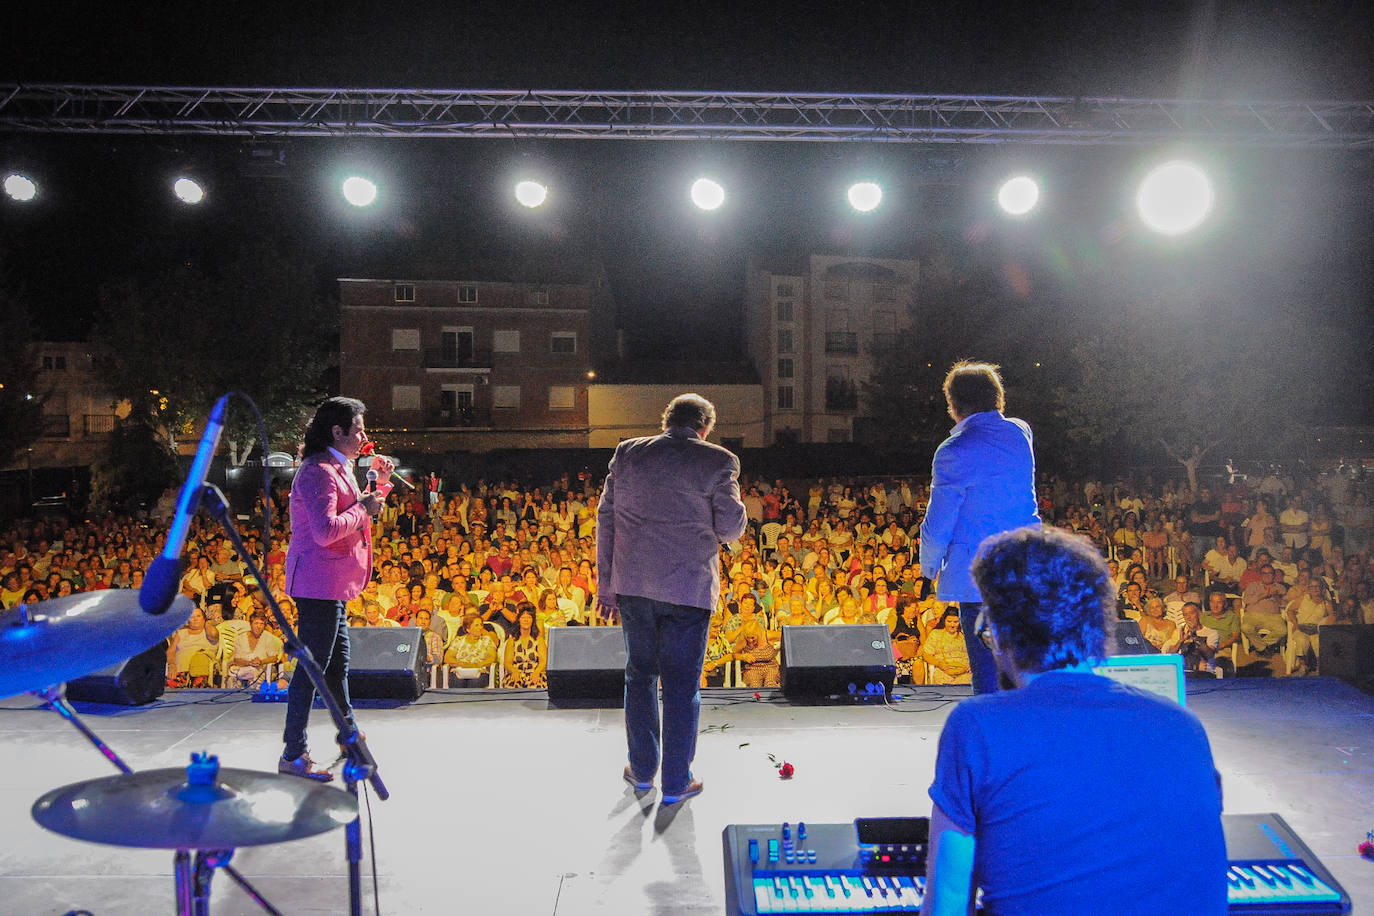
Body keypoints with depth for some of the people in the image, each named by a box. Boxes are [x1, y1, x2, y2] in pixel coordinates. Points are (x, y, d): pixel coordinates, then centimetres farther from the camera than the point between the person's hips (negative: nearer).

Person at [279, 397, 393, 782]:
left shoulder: (338, 469, 18)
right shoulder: (318, 472, -16)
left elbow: (354, 517, 28)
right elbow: (326, 530, -28)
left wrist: (381, 485, 17)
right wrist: (364, 508, -15)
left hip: (332, 585, 11)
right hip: (318, 583, -11)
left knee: (337, 663, 18)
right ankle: (293, 755, 1)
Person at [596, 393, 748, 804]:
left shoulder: (627, 453, 5)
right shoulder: (717, 461, -7)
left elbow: (606, 519, 7)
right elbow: (730, 527, -10)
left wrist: (606, 584, 12)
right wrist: (734, 505, 13)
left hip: (633, 584, 4)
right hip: (688, 586, -3)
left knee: (639, 674, 17)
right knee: (681, 683, 6)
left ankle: (642, 769, 29)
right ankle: (676, 781, 15)